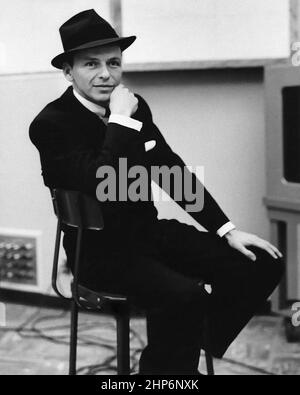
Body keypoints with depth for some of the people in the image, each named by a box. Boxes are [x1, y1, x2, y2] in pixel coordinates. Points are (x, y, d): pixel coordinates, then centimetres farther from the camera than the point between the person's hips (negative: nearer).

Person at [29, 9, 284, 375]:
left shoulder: (135, 107, 4)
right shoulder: (50, 124, -16)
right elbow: (103, 187, -31)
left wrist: (227, 231, 4)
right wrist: (121, 120, -24)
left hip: (149, 231, 7)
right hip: (100, 251, -7)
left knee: (264, 264, -4)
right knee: (185, 296, -35)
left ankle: (190, 350, 13)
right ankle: (164, 366, -8)